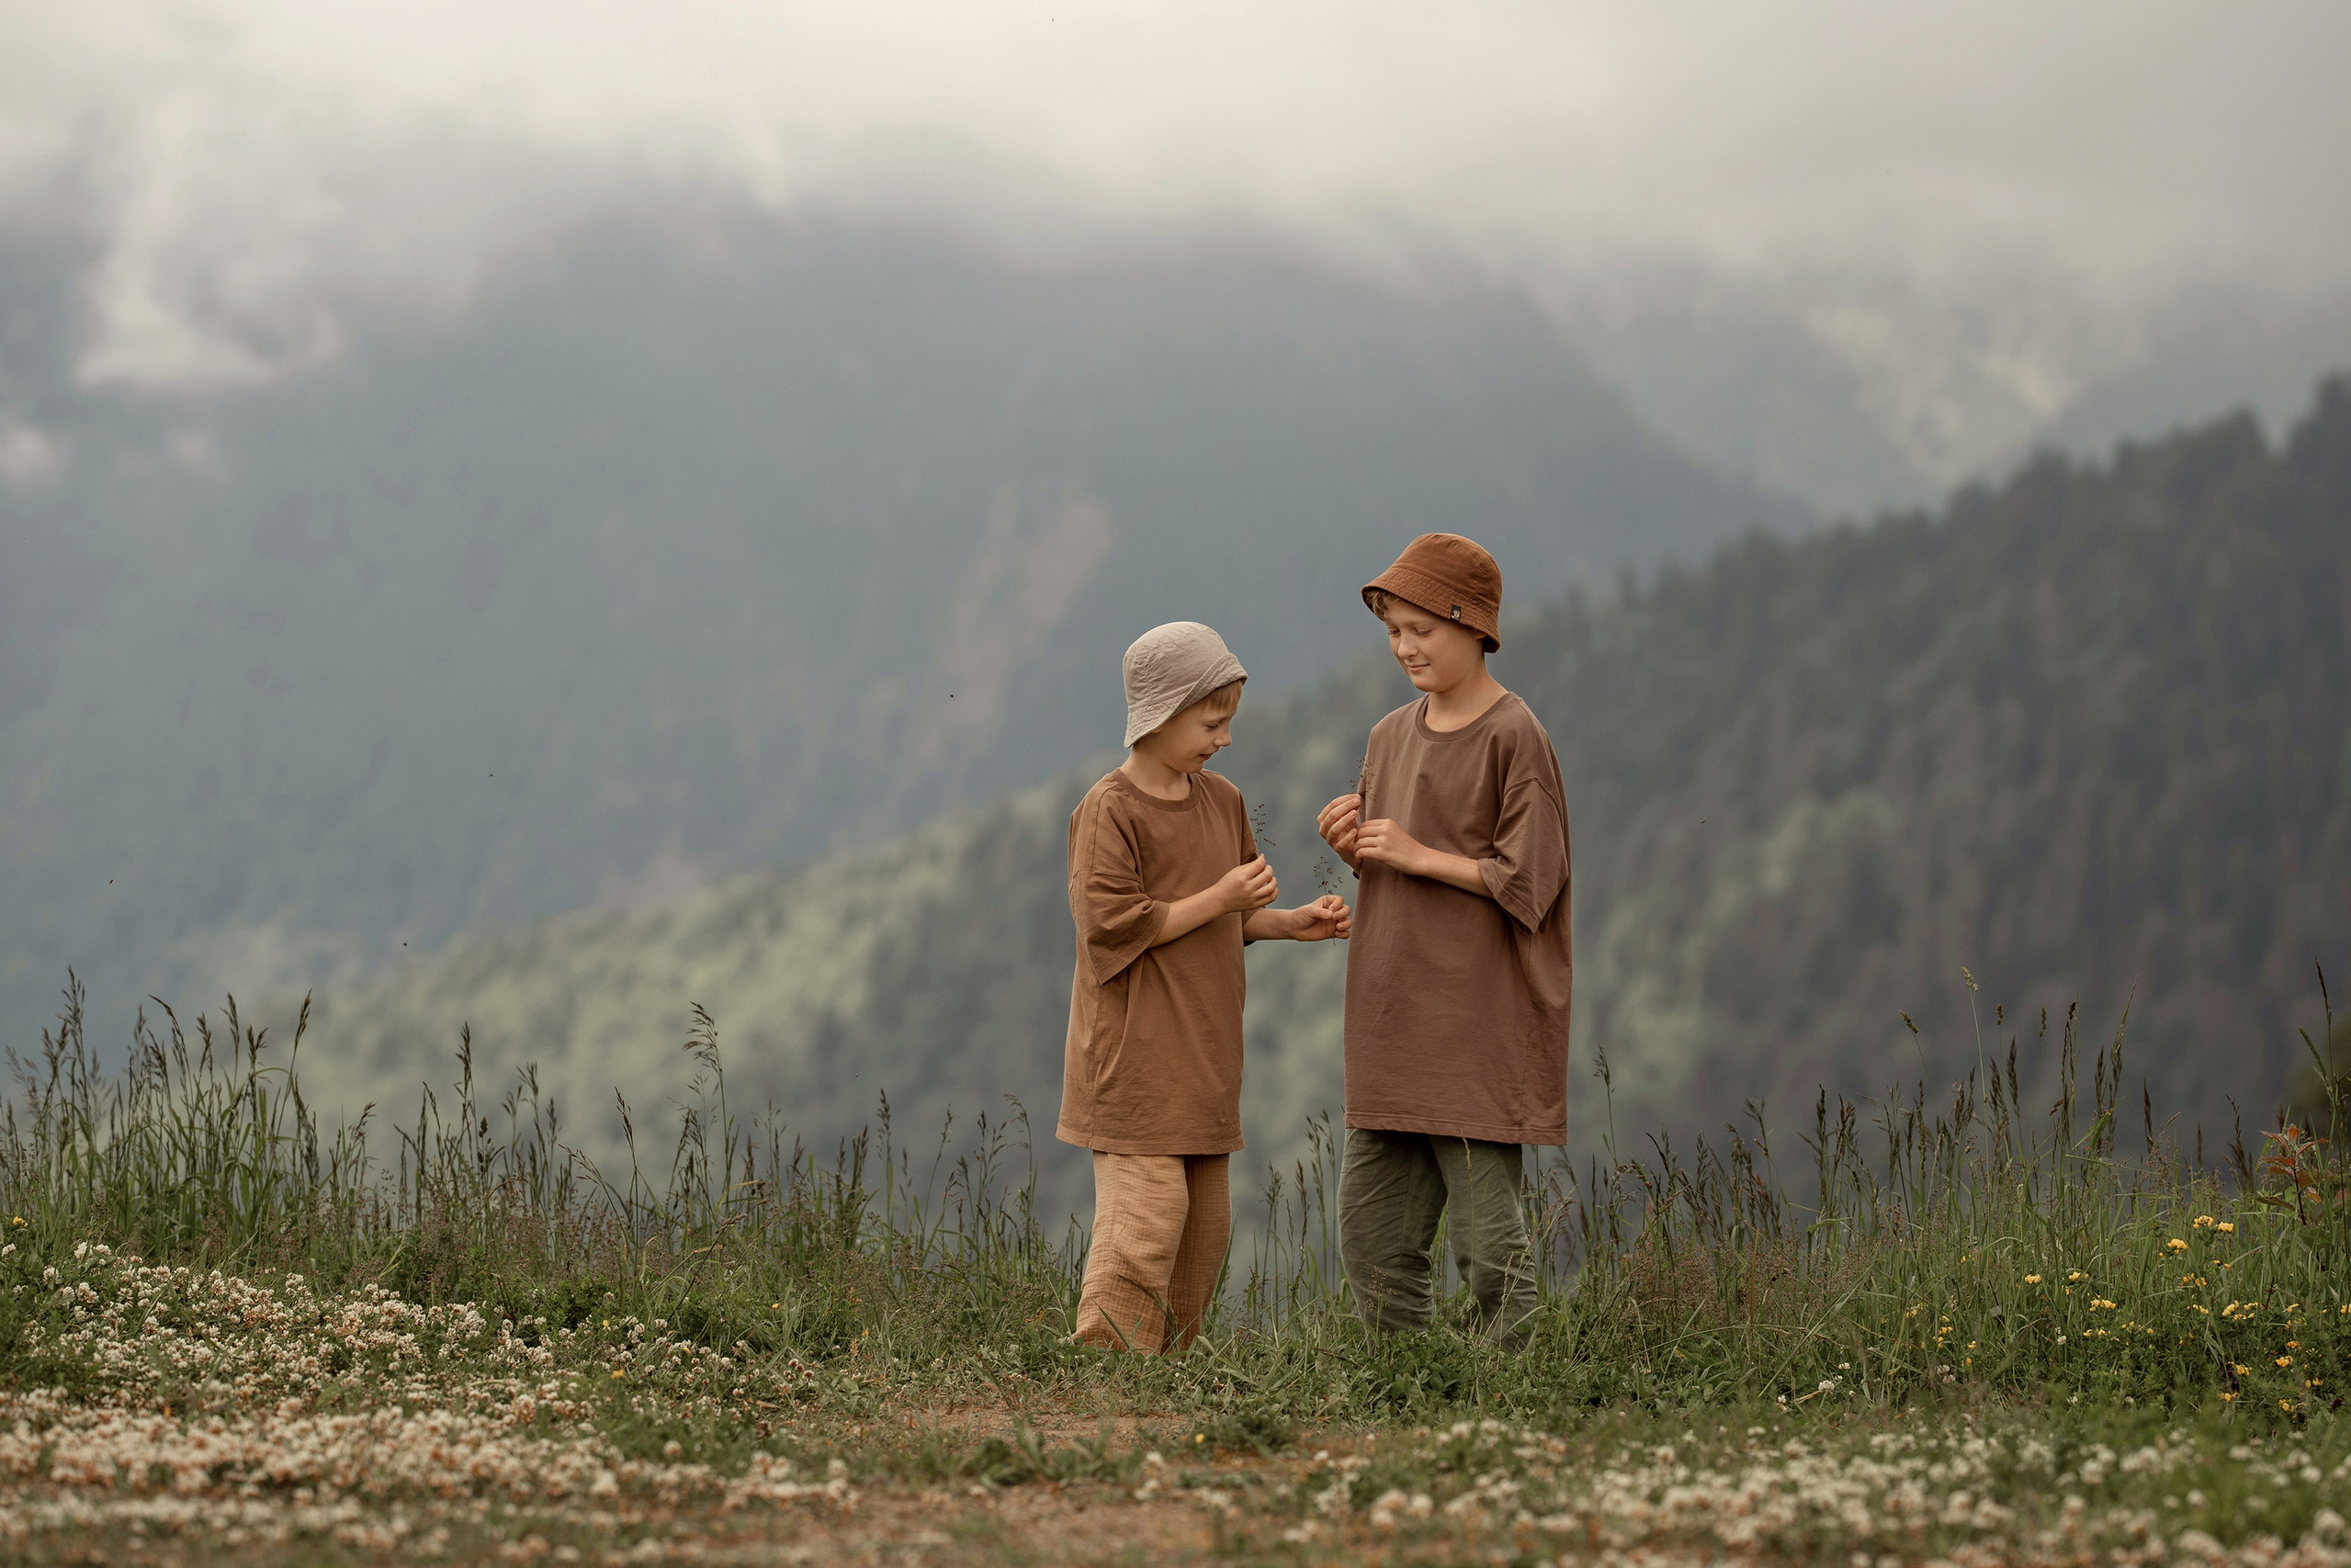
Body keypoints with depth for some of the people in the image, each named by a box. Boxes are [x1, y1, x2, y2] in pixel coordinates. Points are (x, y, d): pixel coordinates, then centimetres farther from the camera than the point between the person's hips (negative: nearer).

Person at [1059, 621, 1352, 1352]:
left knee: (1204, 1225, 9)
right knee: (1145, 1218, -13)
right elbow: (1113, 924, -19)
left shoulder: (1223, 802, 12)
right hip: (1133, 1058, -8)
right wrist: (1219, 899, -16)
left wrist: (1292, 922, 3)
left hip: (1203, 1057, 8)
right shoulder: (1108, 811, -12)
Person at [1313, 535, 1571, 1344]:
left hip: (1479, 1028, -8)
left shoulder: (1513, 738, -9)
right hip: (1393, 1022, 8)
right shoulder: (1391, 737, 14)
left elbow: (1529, 881, -12)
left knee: (1488, 1236, -5)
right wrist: (1351, 844, 1)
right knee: (1371, 1238, 9)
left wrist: (1419, 855, -13)